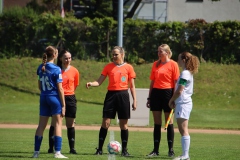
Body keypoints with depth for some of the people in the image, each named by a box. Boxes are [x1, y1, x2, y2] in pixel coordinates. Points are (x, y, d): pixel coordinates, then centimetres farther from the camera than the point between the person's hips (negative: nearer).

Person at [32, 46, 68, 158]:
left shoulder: (40, 68, 5)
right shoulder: (56, 69, -13)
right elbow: (60, 88, -13)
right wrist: (63, 105, -9)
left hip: (43, 98, 6)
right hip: (54, 98, -6)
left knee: (41, 125, 9)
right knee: (58, 124, 0)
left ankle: (36, 151, 9)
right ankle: (57, 152, -4)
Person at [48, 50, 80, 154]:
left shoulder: (74, 71, 3)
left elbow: (75, 86, 12)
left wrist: (68, 93, 9)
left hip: (70, 99, 2)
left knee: (70, 124, 5)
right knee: (54, 123, -1)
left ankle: (72, 148, 9)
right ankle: (51, 147, 4)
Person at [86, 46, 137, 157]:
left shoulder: (128, 67, 4)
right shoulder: (109, 67, 7)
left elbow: (132, 86, 7)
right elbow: (99, 82, 5)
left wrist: (134, 100, 2)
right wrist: (91, 84, -16)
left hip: (123, 95, -1)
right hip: (111, 94, 1)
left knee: (123, 124, 2)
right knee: (105, 123, -3)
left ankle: (124, 150, 11)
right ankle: (99, 149, 2)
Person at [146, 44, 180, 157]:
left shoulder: (173, 64, -4)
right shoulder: (155, 64, 11)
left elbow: (176, 82, -7)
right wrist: (149, 97, 13)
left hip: (167, 93, -5)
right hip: (156, 93, 5)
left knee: (169, 122, 0)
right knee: (157, 122, 6)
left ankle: (171, 150, 5)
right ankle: (155, 150, 8)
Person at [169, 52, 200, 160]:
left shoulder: (185, 74, -14)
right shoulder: (188, 73, 17)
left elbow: (179, 91, -18)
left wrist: (171, 100, -5)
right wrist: (174, 101, 11)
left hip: (183, 103, -10)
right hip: (183, 103, 10)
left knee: (183, 130, -11)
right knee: (183, 130, 11)